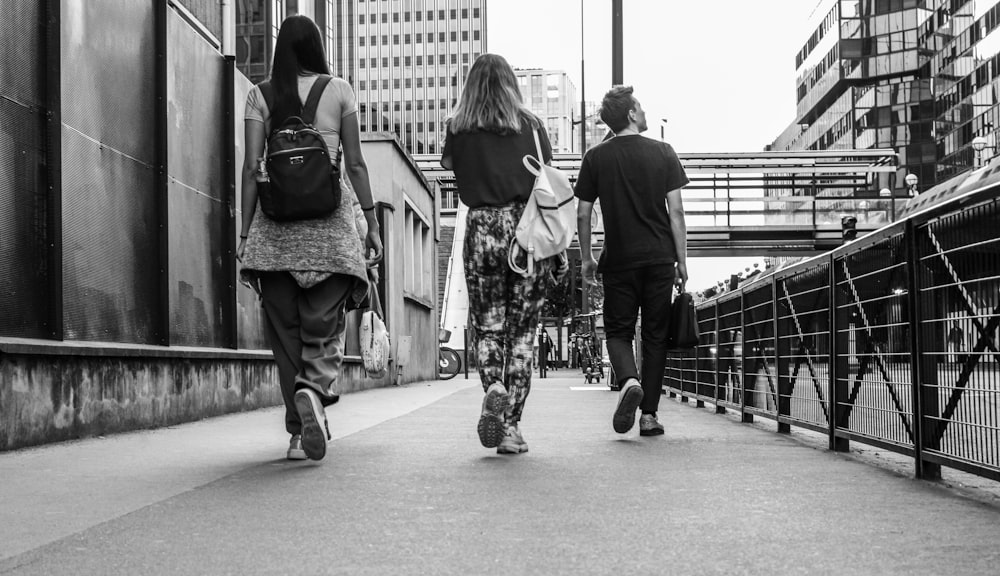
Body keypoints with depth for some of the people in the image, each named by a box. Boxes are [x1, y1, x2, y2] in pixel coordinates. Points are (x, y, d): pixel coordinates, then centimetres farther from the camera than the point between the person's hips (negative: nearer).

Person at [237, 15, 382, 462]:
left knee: (285, 329, 8)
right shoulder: (339, 90, 5)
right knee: (325, 324, 3)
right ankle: (314, 390, -26)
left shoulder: (259, 96, 7)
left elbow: (251, 166, 1)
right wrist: (372, 222, 6)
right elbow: (355, 163, 2)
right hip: (330, 221, -1)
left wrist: (245, 232, 4)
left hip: (275, 224, 1)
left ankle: (299, 431, 9)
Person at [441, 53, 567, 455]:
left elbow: (447, 163, 25)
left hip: (483, 230, 0)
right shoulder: (531, 125, 5)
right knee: (522, 329, 7)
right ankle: (511, 426, 4)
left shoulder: (460, 128, 4)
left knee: (487, 325, 11)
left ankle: (493, 387, -17)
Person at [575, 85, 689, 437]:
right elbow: (676, 212, -1)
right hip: (660, 259, 0)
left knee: (618, 331, 10)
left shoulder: (596, 158, 2)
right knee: (655, 335, 8)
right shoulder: (663, 153, 1)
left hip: (619, 260, 0)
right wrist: (682, 261, 5)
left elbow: (583, 215, 2)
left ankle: (629, 380, -20)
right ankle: (649, 414, 7)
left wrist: (586, 259, 13)